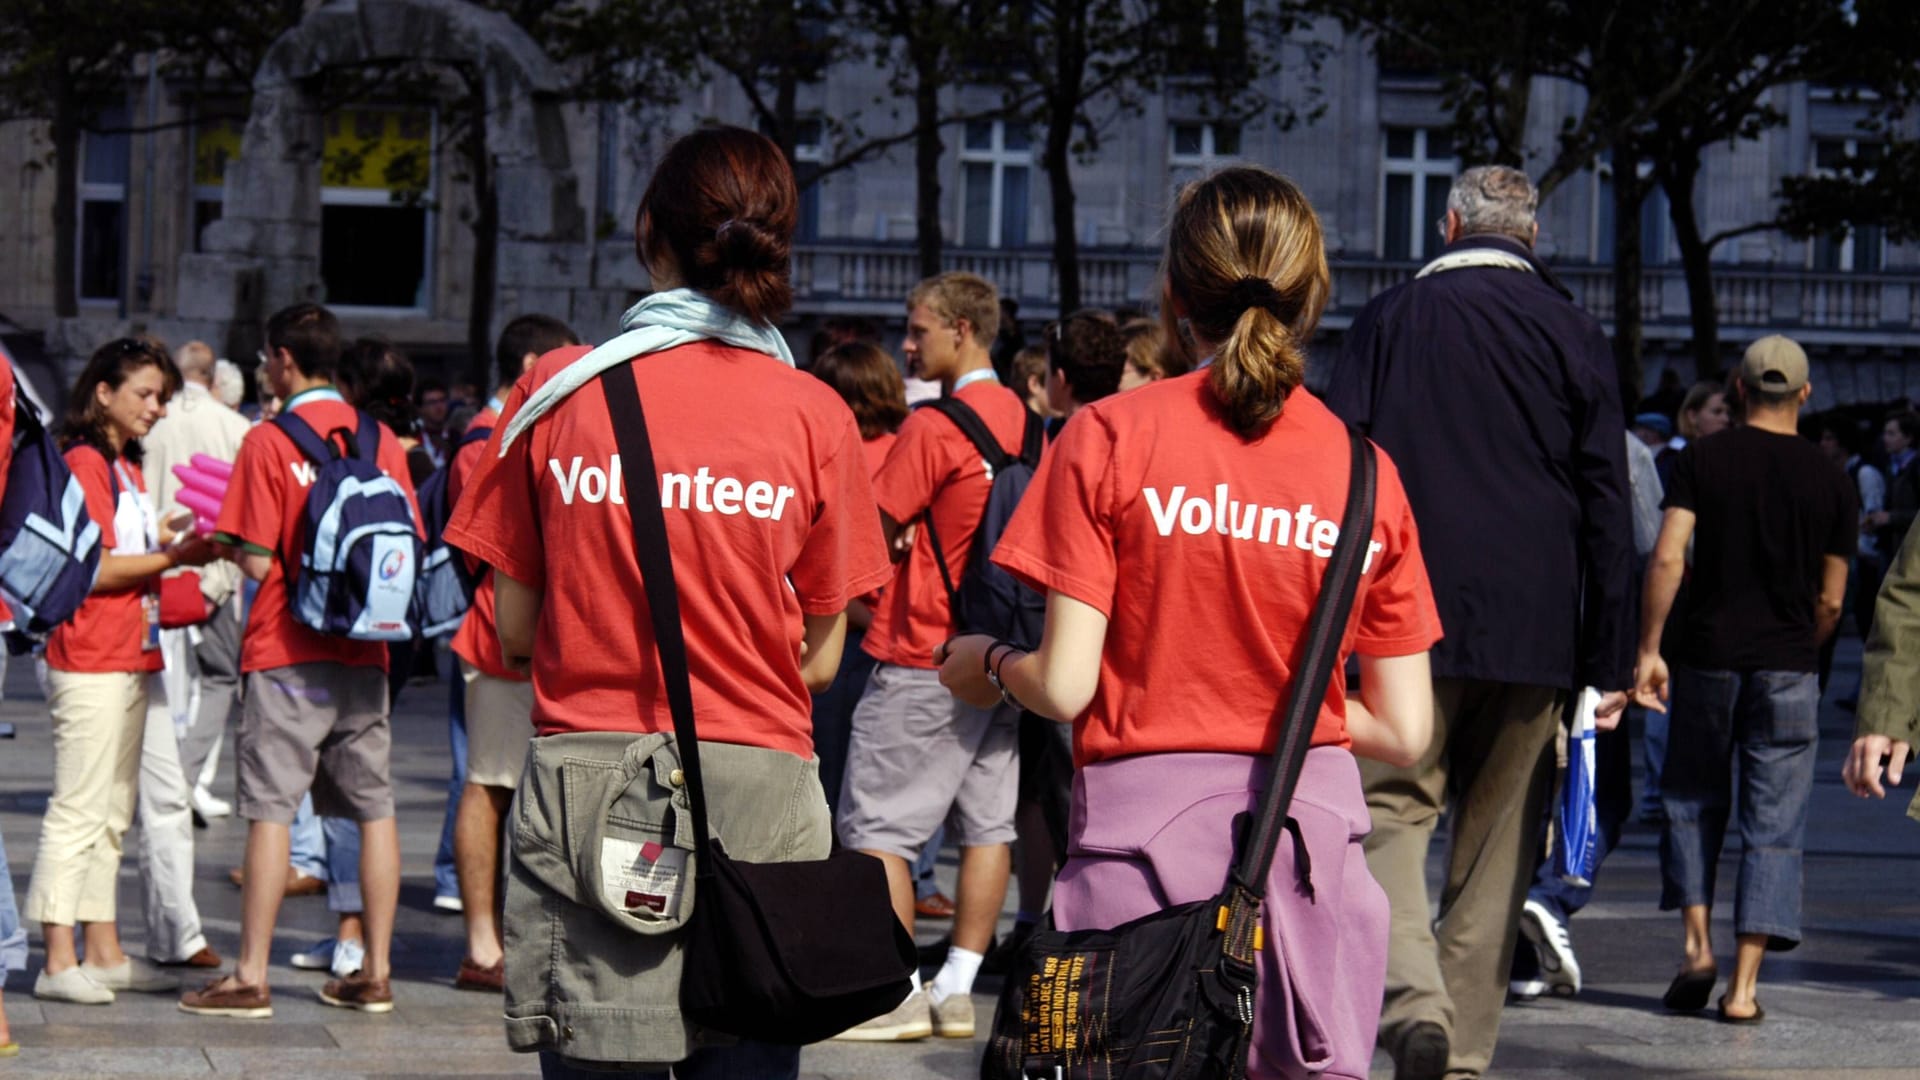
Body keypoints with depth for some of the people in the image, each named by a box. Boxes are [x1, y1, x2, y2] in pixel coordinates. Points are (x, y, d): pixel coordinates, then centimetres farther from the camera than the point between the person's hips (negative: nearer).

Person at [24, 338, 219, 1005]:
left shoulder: (126, 468, 18)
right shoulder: (83, 463, -10)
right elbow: (92, 570, -16)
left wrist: (167, 538, 7)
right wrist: (172, 556, -14)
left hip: (130, 660, 10)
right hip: (90, 661, -10)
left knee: (112, 813, 12)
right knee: (78, 811, -9)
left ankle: (103, 953, 17)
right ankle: (58, 962, -8)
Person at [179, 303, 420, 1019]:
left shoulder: (268, 443, -9)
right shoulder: (383, 439, 5)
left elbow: (258, 562, -12)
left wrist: (224, 544, 8)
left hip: (287, 654, -4)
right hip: (364, 655, 4)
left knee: (270, 808, -2)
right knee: (373, 807, 8)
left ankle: (250, 979, -1)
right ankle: (375, 974, 11)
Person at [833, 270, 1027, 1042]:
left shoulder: (934, 427, -14)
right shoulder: (1022, 422, 8)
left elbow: (873, 528, -9)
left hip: (923, 660, -8)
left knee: (876, 826, -1)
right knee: (986, 823, 8)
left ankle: (895, 995, -3)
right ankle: (957, 990, 11)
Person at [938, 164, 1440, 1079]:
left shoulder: (1109, 436, -5)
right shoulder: (1367, 471, 2)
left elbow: (1066, 687, -8)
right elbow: (1403, 732, 4)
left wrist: (986, 663, 13)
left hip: (1144, 833, -2)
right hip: (1312, 832, 2)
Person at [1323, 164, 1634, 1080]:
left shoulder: (1391, 319, 4)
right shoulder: (1575, 333, 5)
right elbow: (1605, 505, 3)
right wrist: (1610, 661, 6)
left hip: (1412, 623, -2)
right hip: (1536, 632, 2)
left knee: (1391, 808, 1)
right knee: (1496, 841, 9)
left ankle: (1411, 996, -23)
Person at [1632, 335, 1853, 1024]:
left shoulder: (1702, 459, -1)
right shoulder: (1830, 481, 3)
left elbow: (1667, 558, -11)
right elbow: (1831, 600, 4)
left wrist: (1649, 648, -6)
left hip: (1707, 656, 0)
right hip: (1788, 667, 0)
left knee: (1692, 801, 17)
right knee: (1774, 824, 3)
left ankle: (1697, 946, 4)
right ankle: (1744, 986, -1)